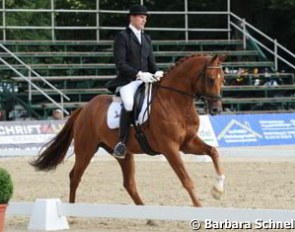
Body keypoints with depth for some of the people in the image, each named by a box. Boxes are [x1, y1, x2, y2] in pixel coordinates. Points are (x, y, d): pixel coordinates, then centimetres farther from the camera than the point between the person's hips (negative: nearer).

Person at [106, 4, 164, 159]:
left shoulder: (146, 39, 21)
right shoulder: (122, 37, 0)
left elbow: (151, 62, 20)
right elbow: (120, 64, -9)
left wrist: (157, 72, -4)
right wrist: (139, 74, -21)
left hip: (146, 80, 7)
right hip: (127, 81, -7)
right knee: (129, 103, -35)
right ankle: (122, 143, -29)